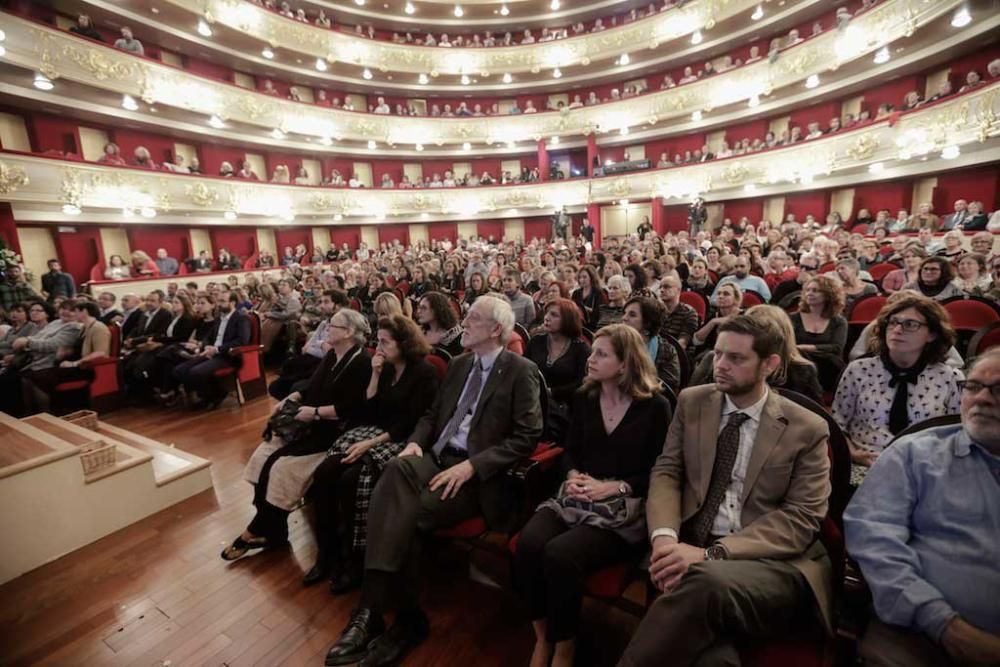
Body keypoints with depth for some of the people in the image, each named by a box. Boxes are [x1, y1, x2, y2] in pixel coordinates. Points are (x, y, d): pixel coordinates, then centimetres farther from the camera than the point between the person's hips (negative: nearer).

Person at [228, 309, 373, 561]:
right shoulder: (331, 356, 14)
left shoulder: (361, 363, -15)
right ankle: (269, 529, 0)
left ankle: (260, 530, 3)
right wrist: (288, 400, 2)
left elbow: (352, 408, -22)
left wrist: (315, 412, -21)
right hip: (312, 424, 9)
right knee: (263, 455, -7)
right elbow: (311, 389, 18)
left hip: (335, 431, -9)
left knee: (281, 465, -19)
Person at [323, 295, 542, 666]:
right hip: (436, 456, 5)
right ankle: (373, 612, -20)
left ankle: (371, 612, -8)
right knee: (396, 470, -27)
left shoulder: (521, 371, -5)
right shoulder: (459, 364, 16)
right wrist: (415, 441, -2)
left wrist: (471, 465, -20)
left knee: (406, 514, -27)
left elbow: (527, 437, -11)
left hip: (476, 475, -5)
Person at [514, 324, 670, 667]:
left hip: (625, 507, -4)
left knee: (560, 554, -29)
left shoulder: (655, 406, -2)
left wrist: (615, 487, -14)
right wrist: (573, 475, -5)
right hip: (577, 497, 4)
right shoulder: (584, 397, 10)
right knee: (528, 543, -25)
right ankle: (541, 636, 2)